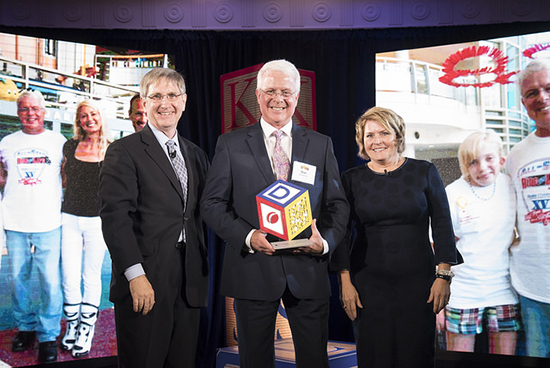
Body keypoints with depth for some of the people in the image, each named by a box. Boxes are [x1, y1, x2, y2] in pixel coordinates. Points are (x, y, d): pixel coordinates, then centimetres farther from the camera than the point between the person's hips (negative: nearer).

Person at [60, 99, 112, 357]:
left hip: (98, 220, -2)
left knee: (91, 277, 7)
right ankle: (72, 325, 25)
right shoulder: (70, 147, 6)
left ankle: (87, 329, 21)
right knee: (69, 278, 4)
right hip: (70, 218, 2)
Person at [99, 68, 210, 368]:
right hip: (144, 282, -5)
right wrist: (135, 275, -19)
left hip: (189, 283, 5)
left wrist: (203, 273, 8)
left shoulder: (196, 155, 16)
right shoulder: (124, 151, -2)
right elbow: (115, 216, -12)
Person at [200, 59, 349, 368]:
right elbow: (212, 204, 0)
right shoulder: (231, 144, 3)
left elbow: (337, 203, 7)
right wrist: (247, 236, -16)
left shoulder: (321, 145, 8)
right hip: (252, 269, -1)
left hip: (308, 269, 1)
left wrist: (326, 241, -12)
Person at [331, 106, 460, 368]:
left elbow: (442, 226, 3)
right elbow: (343, 233, 4)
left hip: (417, 282, 0)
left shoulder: (424, 172, 2)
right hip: (368, 284, 0)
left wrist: (443, 276, -3)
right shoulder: (352, 179, 3)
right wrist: (345, 283, -2)